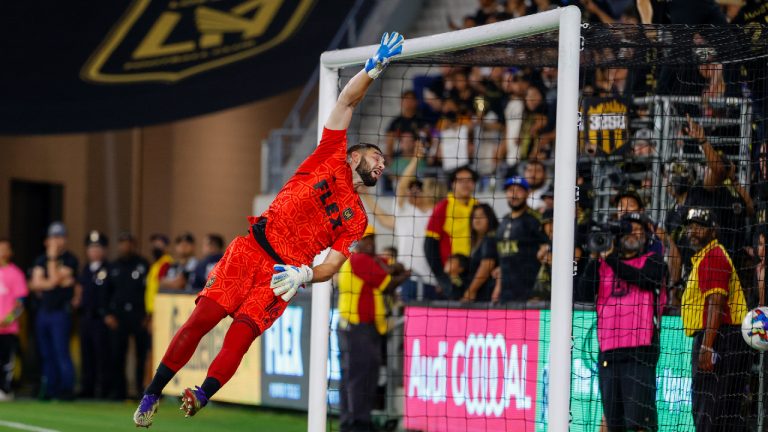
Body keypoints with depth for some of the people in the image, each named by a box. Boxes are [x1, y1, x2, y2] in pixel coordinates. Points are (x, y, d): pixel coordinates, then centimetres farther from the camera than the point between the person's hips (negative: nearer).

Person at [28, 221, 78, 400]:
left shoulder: (70, 260, -3)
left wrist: (53, 258, -9)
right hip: (43, 310, 6)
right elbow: (36, 283, 3)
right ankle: (50, 388, 11)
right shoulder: (42, 260, 13)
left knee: (61, 351, -10)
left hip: (61, 311, -6)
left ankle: (67, 388, -8)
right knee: (46, 353, 6)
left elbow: (55, 279, -13)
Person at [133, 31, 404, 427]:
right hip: (252, 249, -1)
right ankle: (151, 396, -3)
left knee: (238, 341, -20)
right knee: (201, 319, -11)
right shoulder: (332, 159, 14)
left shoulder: (357, 220, 16)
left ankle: (201, 398, -36)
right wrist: (375, 67, 2)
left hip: (285, 275, 1)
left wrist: (303, 275, -15)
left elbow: (330, 267, 6)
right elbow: (347, 101, 11)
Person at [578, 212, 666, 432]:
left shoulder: (653, 261, 8)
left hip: (640, 349, -5)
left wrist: (610, 259, -9)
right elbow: (585, 293, 6)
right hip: (608, 350, 5)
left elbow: (643, 279, -13)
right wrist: (594, 259, -3)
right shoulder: (603, 264, 18)